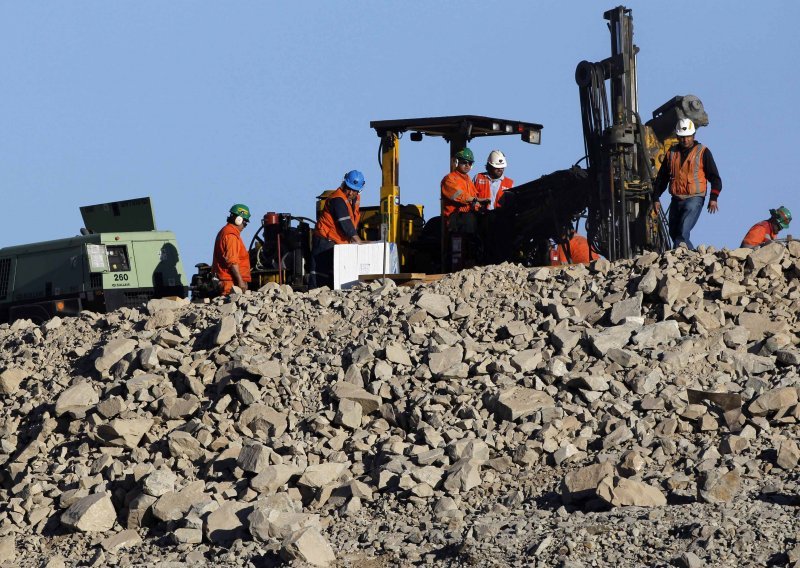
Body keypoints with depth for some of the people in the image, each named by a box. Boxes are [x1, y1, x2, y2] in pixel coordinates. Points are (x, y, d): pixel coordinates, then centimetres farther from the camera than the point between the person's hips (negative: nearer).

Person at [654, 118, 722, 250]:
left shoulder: (703, 152, 0)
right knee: (674, 233, 8)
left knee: (683, 232, -23)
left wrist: (713, 198, -13)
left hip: (694, 199, -6)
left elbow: (715, 178, -1)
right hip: (676, 200, 6)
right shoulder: (672, 153, 12)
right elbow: (662, 178, 19)